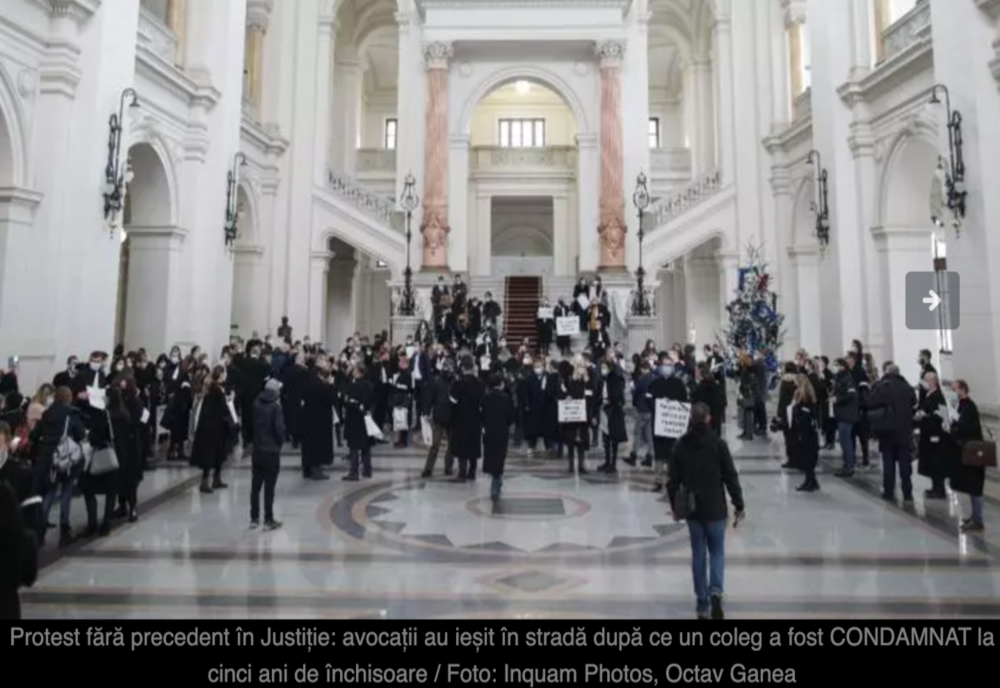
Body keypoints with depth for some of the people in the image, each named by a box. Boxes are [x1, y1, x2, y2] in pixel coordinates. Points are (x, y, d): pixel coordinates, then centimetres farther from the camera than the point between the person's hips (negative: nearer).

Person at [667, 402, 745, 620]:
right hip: (715, 508, -2)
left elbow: (673, 479, 2)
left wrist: (674, 505, 14)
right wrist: (739, 505, 1)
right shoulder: (718, 443, -10)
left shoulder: (681, 445, -2)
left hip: (692, 509, 2)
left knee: (698, 554, 11)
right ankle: (716, 591, -10)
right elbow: (731, 476, -9)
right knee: (717, 551, 12)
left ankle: (702, 603, 15)